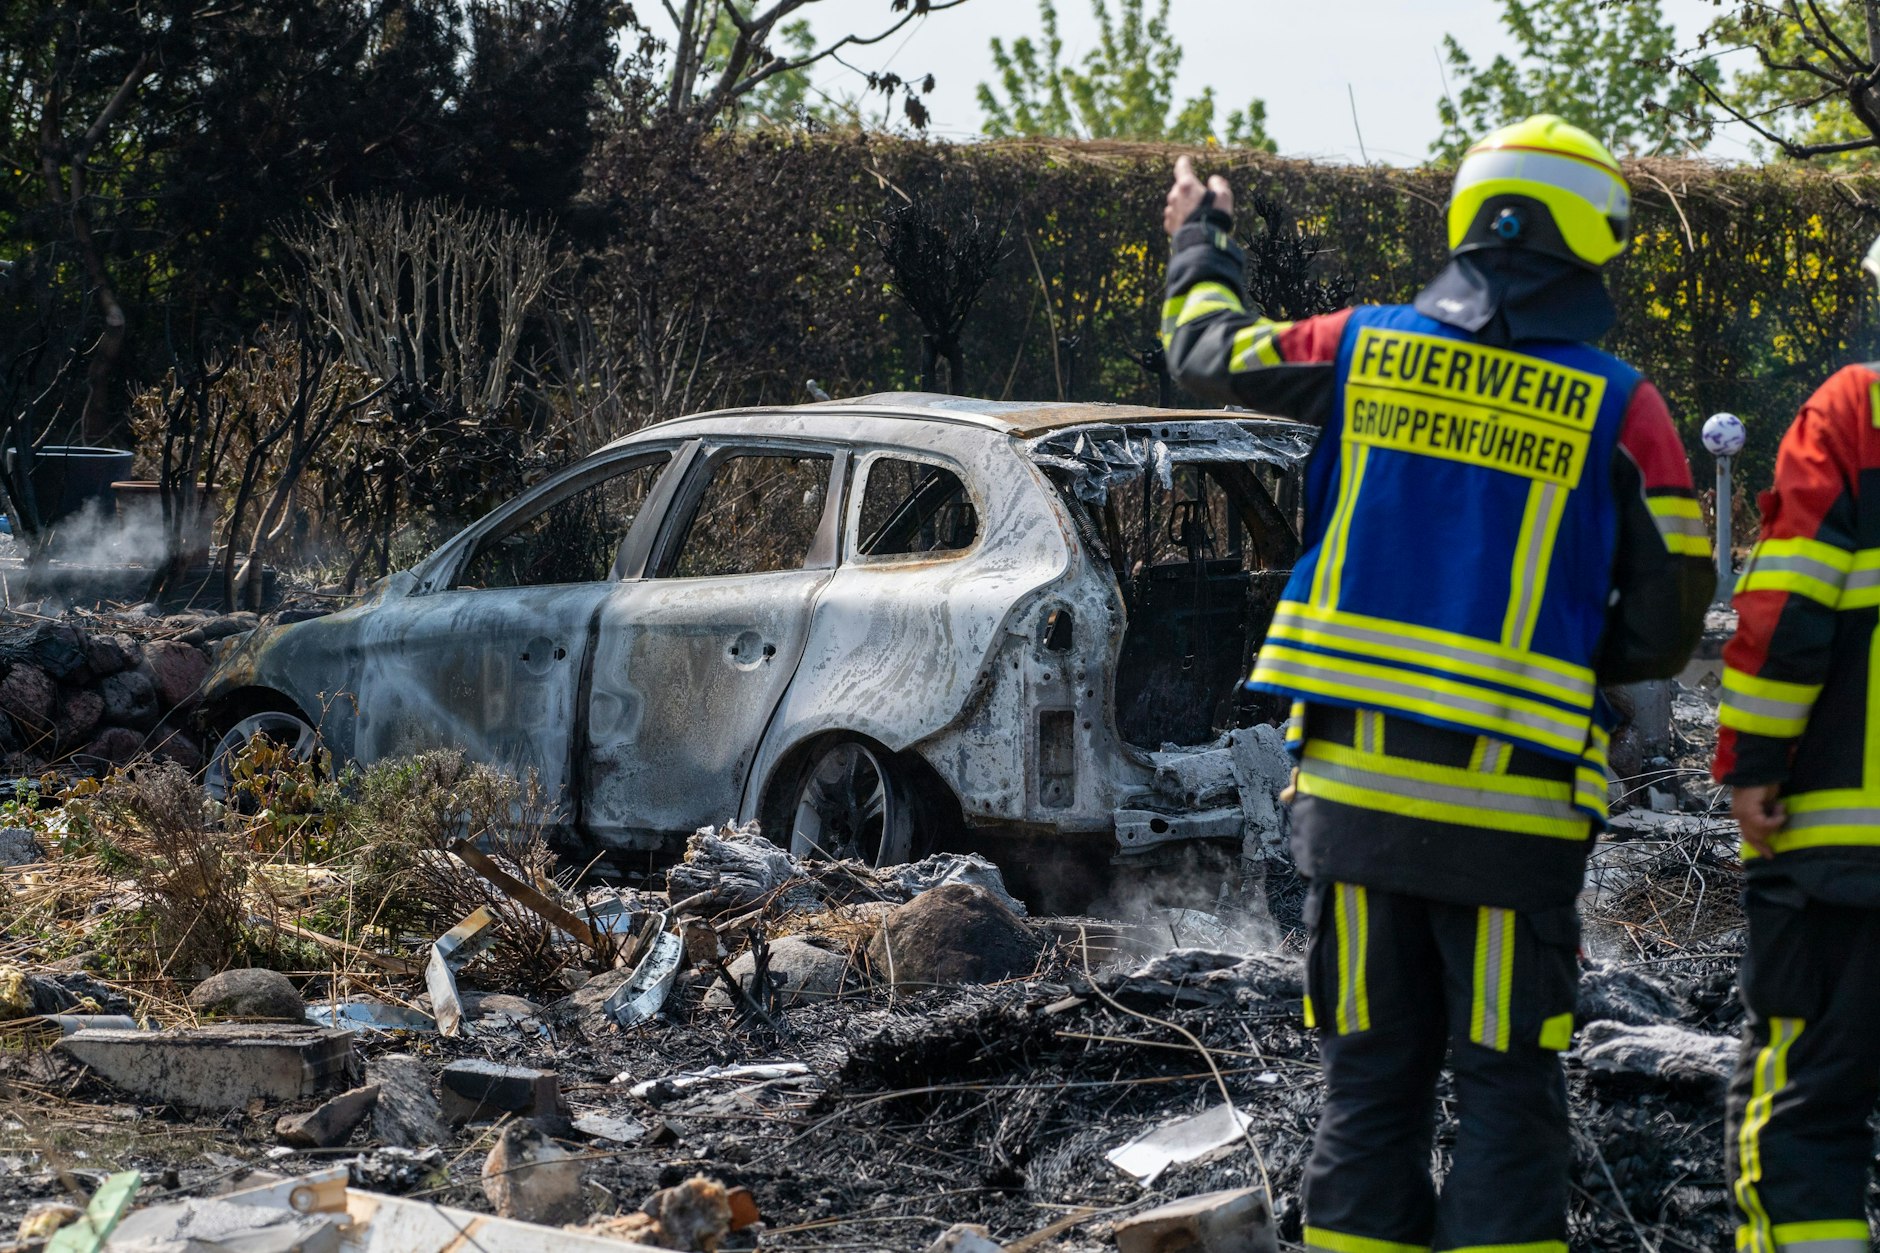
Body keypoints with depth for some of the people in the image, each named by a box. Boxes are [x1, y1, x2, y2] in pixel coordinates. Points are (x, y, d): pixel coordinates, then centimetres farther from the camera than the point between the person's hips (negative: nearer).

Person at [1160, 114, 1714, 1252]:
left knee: (1371, 1083, 13)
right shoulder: (1622, 411, -5)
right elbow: (1668, 626, -4)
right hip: (1511, 813, -3)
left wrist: (1202, 243, 40)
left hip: (1353, 787, 3)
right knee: (1509, 1095, 4)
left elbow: (1211, 353, 21)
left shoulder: (1358, 352, 2)